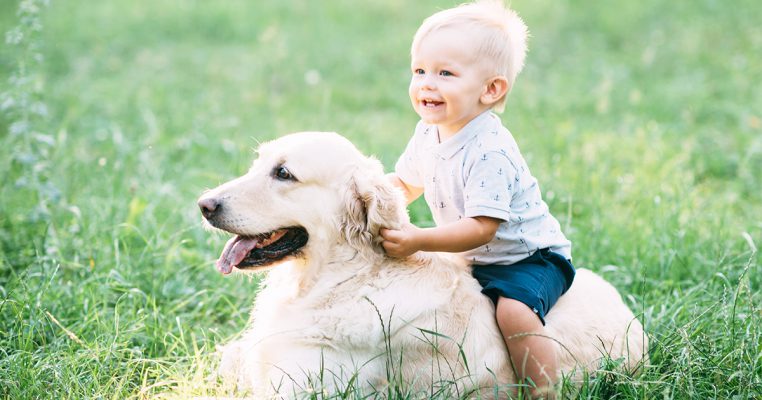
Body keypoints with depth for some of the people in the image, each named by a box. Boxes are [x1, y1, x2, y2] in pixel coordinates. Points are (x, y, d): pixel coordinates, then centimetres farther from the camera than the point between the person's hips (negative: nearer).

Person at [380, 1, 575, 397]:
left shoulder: (490, 152, -28)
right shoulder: (428, 134, -1)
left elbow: (482, 228, -31)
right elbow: (405, 182, 17)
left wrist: (418, 241, -35)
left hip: (529, 257, -9)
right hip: (475, 261, 9)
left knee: (513, 311, -31)